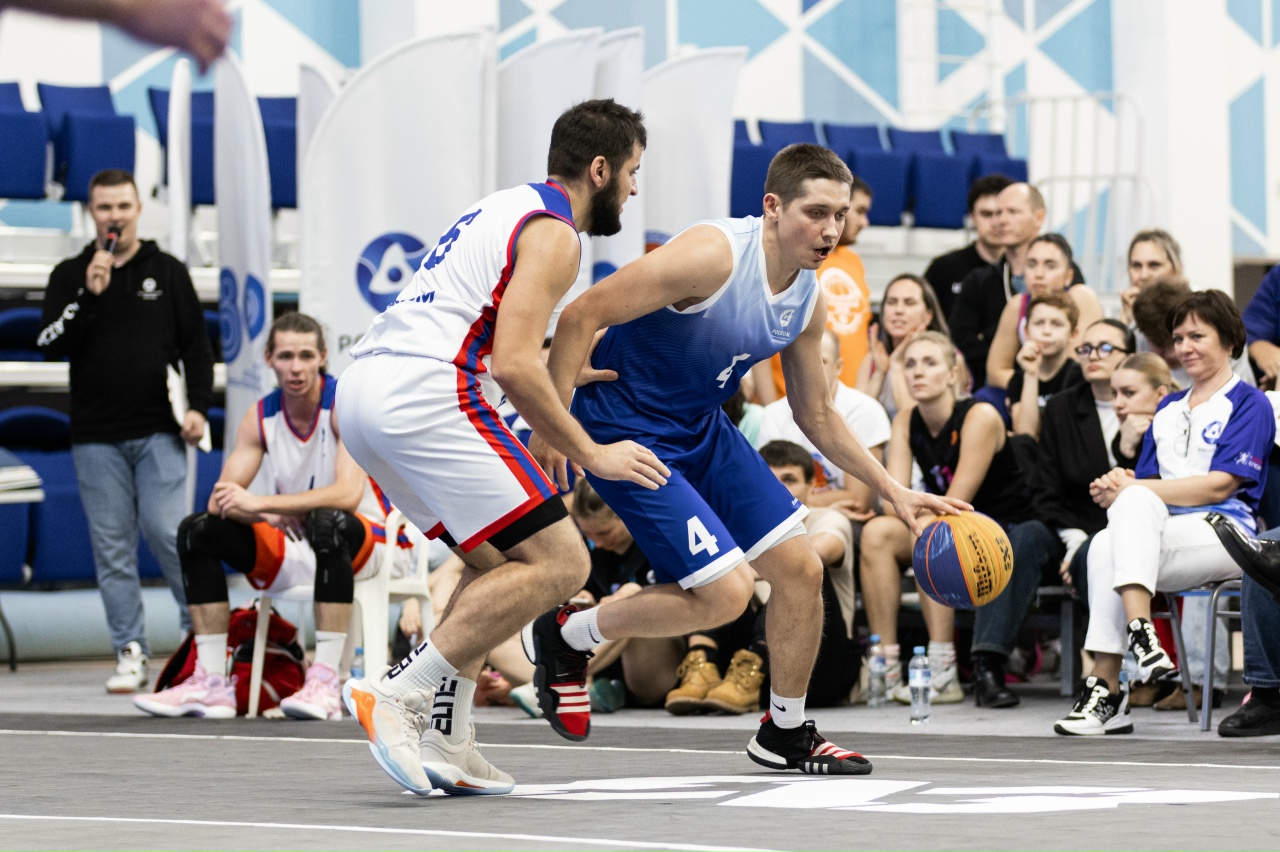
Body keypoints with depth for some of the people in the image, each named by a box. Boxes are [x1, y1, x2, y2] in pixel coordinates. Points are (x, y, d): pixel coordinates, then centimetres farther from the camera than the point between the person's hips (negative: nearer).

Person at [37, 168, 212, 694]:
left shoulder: (168, 272, 9)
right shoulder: (69, 277, 9)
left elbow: (196, 345, 9)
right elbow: (50, 345, -1)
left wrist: (198, 406, -3)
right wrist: (88, 296, -12)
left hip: (158, 433, -1)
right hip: (96, 437, 1)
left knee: (166, 531, -10)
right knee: (112, 547, 0)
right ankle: (130, 653, 3)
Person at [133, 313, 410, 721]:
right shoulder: (260, 417, 0)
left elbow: (348, 494, -31)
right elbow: (222, 499, -5)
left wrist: (260, 503, -34)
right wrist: (271, 517, -27)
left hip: (358, 539, -6)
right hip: (292, 545, 6)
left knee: (328, 523, -39)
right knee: (197, 530, -11)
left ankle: (325, 684, -40)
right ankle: (211, 684, -14)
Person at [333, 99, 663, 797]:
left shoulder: (508, 207, 25)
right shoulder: (554, 234, -4)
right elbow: (513, 367, -13)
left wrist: (565, 371, 33)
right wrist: (592, 455, -6)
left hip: (361, 392, 10)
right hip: (423, 395, -10)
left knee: (500, 563, 21)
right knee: (559, 563, -9)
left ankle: (445, 743, 11)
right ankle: (391, 696, -16)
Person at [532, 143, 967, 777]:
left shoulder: (808, 301, -1)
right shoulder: (714, 255, -26)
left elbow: (817, 416, 14)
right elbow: (580, 317, -26)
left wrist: (892, 491, 7)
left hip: (702, 430, 8)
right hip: (625, 431, -8)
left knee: (799, 567, 5)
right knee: (725, 592, -16)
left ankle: (784, 734, 24)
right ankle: (564, 636, 6)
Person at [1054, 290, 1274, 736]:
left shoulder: (1249, 405, 4)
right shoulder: (1168, 408, 27)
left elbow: (1220, 484, -9)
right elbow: (1145, 481, 17)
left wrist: (1133, 490, -14)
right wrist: (1116, 489, -9)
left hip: (1224, 535, -5)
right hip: (1156, 532, 5)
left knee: (1136, 502, -34)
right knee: (1106, 545, -30)